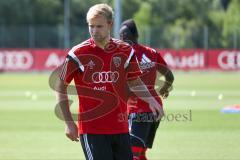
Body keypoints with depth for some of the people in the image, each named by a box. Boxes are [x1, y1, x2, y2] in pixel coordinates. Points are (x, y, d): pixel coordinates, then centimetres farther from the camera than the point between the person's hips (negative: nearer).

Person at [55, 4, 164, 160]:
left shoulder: (125, 51, 3)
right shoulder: (78, 54, -7)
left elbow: (134, 82, 18)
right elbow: (61, 87, 3)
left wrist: (151, 100, 0)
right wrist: (69, 123, -1)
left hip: (121, 128, 4)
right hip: (91, 129, -4)